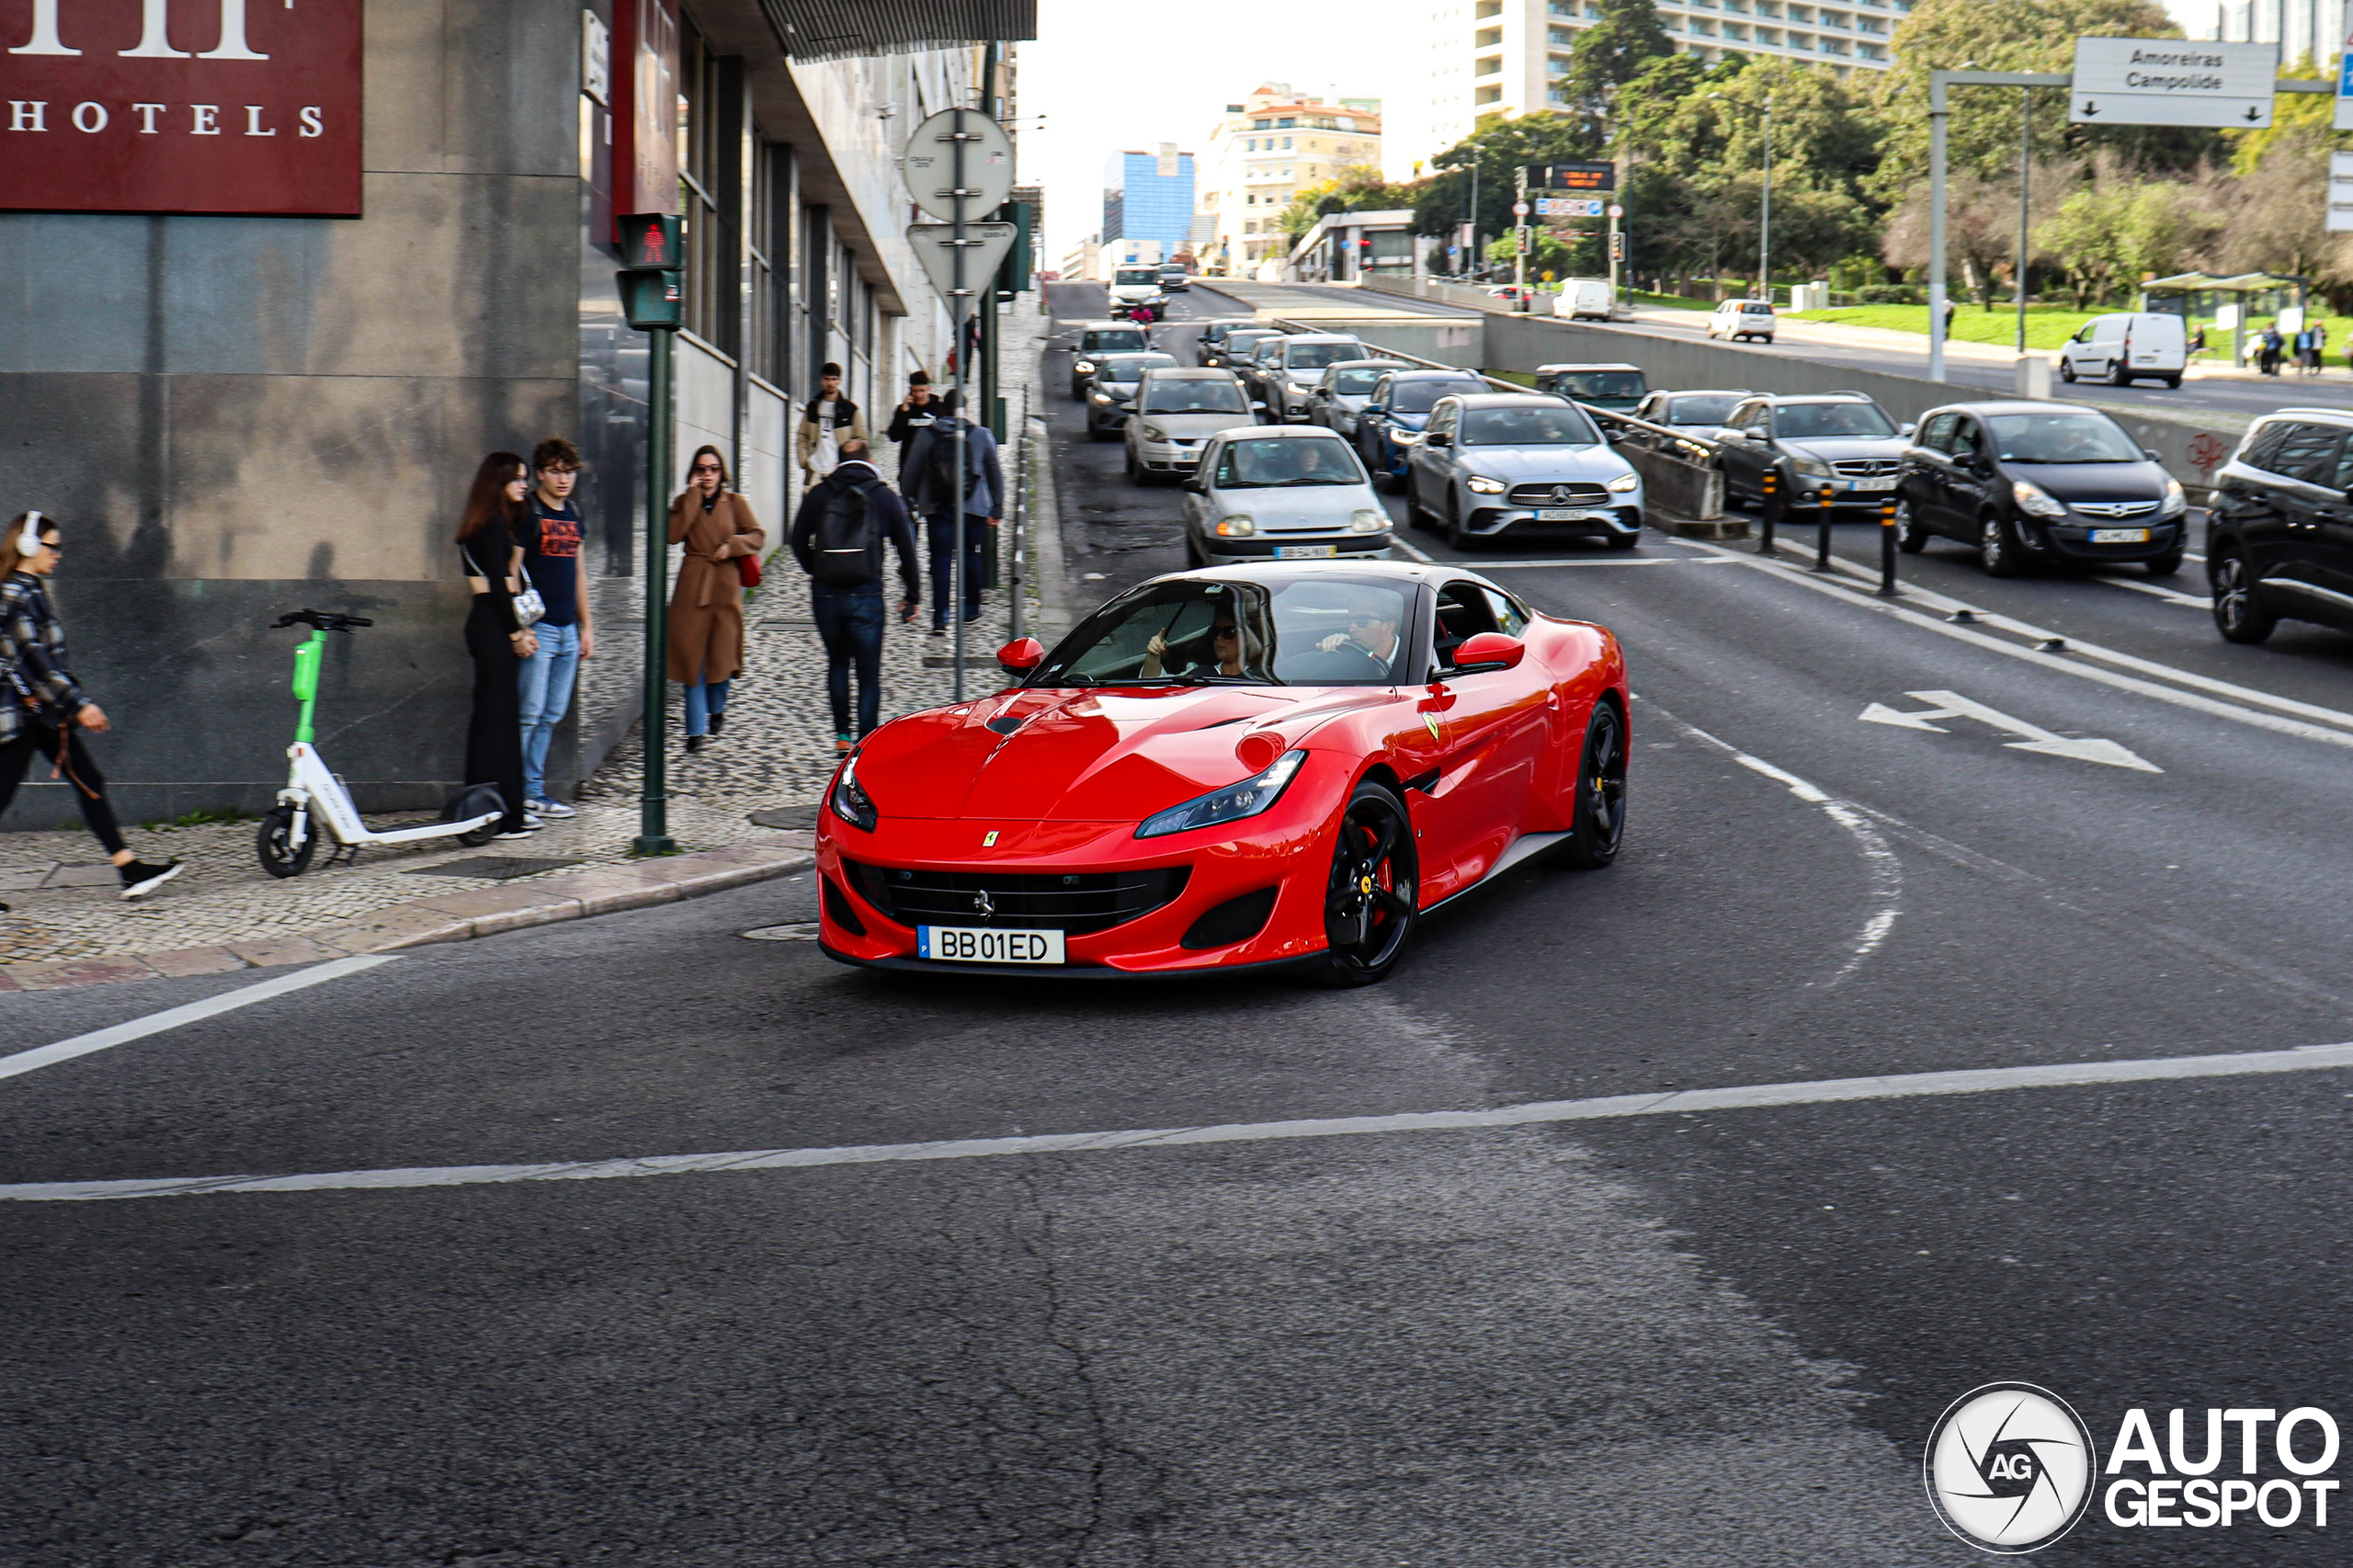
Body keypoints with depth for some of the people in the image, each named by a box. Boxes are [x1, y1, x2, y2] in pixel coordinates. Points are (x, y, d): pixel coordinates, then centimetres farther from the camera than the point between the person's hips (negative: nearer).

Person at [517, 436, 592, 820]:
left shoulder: (573, 515, 15)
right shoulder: (528, 513, -7)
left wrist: (586, 626, 20)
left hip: (567, 630, 7)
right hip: (538, 628, -7)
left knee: (552, 716, 9)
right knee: (529, 714, -9)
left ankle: (534, 792, 14)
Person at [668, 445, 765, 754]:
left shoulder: (734, 502, 8)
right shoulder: (684, 502, 8)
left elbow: (758, 536, 5)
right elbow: (674, 535, -10)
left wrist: (732, 545, -12)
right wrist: (693, 496, -9)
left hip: (725, 585, 0)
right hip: (692, 586, 0)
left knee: (722, 653, 1)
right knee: (693, 657, -3)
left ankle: (717, 709, 31)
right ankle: (697, 730, -1)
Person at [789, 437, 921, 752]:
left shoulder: (818, 494, 6)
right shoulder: (883, 497, 4)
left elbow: (798, 542, 7)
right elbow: (906, 549, 5)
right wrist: (912, 596, 12)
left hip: (825, 593, 2)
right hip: (866, 594, -2)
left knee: (837, 662, 21)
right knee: (869, 673, 5)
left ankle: (842, 734, 17)